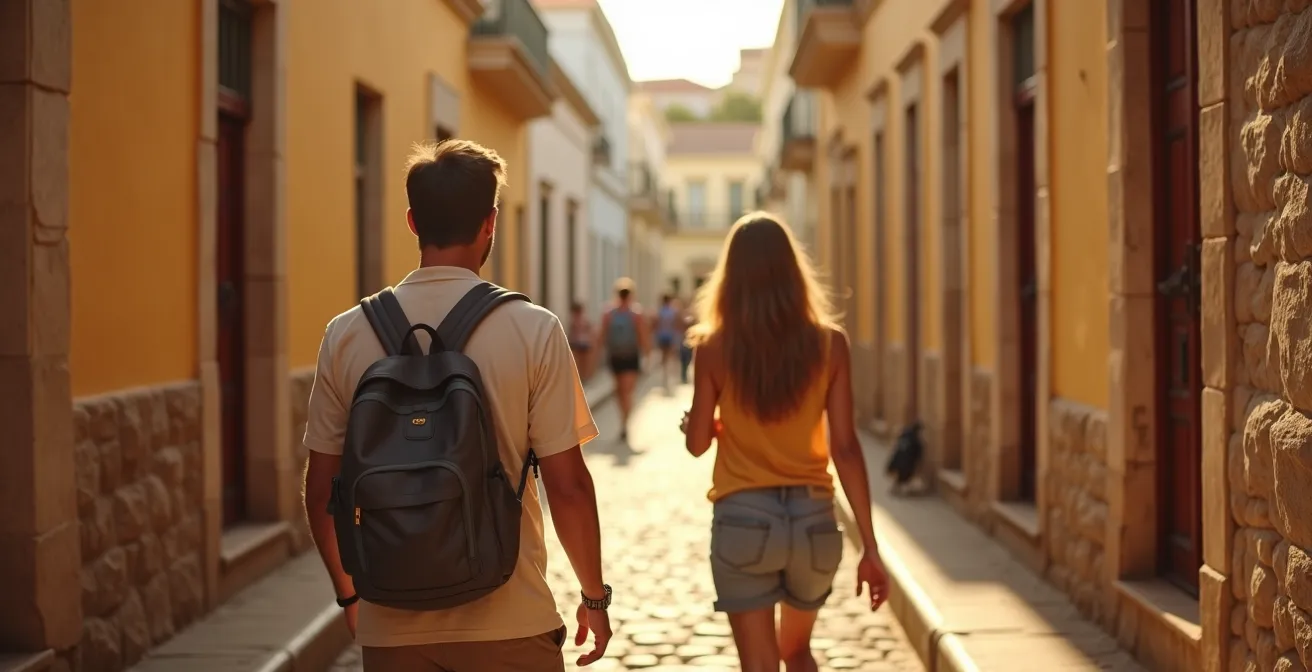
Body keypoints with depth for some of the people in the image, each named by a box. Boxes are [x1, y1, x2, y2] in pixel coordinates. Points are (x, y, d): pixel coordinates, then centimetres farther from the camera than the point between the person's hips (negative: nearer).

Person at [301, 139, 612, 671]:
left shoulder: (347, 334, -1)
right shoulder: (533, 331, -9)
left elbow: (322, 490, 4)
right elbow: (567, 486, -8)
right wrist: (594, 596, 6)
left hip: (392, 624, 3)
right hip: (508, 625, -2)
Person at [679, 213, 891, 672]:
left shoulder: (714, 348, -5)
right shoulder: (829, 344, -3)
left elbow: (698, 442, 1)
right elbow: (845, 448, -5)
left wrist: (690, 420, 25)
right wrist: (870, 547, -1)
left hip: (743, 518, -2)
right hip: (813, 519, 2)